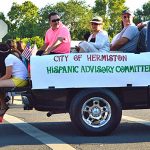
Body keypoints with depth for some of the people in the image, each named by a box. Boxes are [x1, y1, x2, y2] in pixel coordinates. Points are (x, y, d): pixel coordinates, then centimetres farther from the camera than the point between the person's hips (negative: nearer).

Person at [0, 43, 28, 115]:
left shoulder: (8, 58, -12)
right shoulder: (11, 56, 17)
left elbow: (8, 75, -14)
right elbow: (9, 74, 17)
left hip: (19, 80, -10)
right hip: (22, 79, 10)